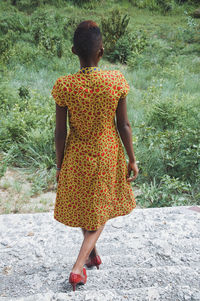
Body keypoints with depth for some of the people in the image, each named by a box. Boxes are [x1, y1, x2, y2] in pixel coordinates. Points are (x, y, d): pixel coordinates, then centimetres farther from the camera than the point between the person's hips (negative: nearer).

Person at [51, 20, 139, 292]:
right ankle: (78, 267, 11)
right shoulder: (116, 81, -15)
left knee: (82, 207, 24)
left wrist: (59, 165, 4)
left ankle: (93, 255, 45)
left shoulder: (64, 86, -16)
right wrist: (132, 160, 3)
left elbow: (60, 132, -9)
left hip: (77, 157, 0)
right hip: (108, 156, 0)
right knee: (101, 210, 20)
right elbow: (124, 125, -9)